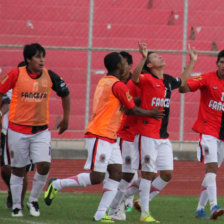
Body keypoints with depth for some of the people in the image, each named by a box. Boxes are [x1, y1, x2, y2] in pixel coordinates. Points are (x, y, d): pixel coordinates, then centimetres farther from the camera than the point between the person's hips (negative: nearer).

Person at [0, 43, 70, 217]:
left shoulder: (49, 76, -2)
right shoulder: (16, 74, -9)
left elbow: (65, 94, 13)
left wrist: (66, 118, 16)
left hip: (41, 130, 2)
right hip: (18, 129, -2)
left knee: (44, 165, -11)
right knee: (18, 169, 6)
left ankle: (33, 200, 11)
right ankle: (16, 206, 20)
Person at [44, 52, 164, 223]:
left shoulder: (104, 81, 14)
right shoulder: (118, 85, -13)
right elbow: (134, 110, -6)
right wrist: (151, 113, 10)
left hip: (110, 138, 10)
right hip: (100, 136, -10)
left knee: (116, 173, 2)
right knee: (97, 178, -8)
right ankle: (57, 184, 4)